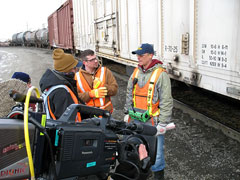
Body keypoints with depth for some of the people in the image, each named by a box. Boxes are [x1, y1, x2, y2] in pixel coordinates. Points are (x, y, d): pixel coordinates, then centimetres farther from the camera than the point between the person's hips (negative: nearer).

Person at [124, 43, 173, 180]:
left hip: (152, 120, -6)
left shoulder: (161, 74, -13)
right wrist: (128, 112, 17)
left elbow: (166, 101, -13)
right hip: (136, 119, 6)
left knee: (156, 150, 3)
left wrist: (162, 123, -14)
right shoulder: (136, 72, 7)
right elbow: (129, 94, 16)